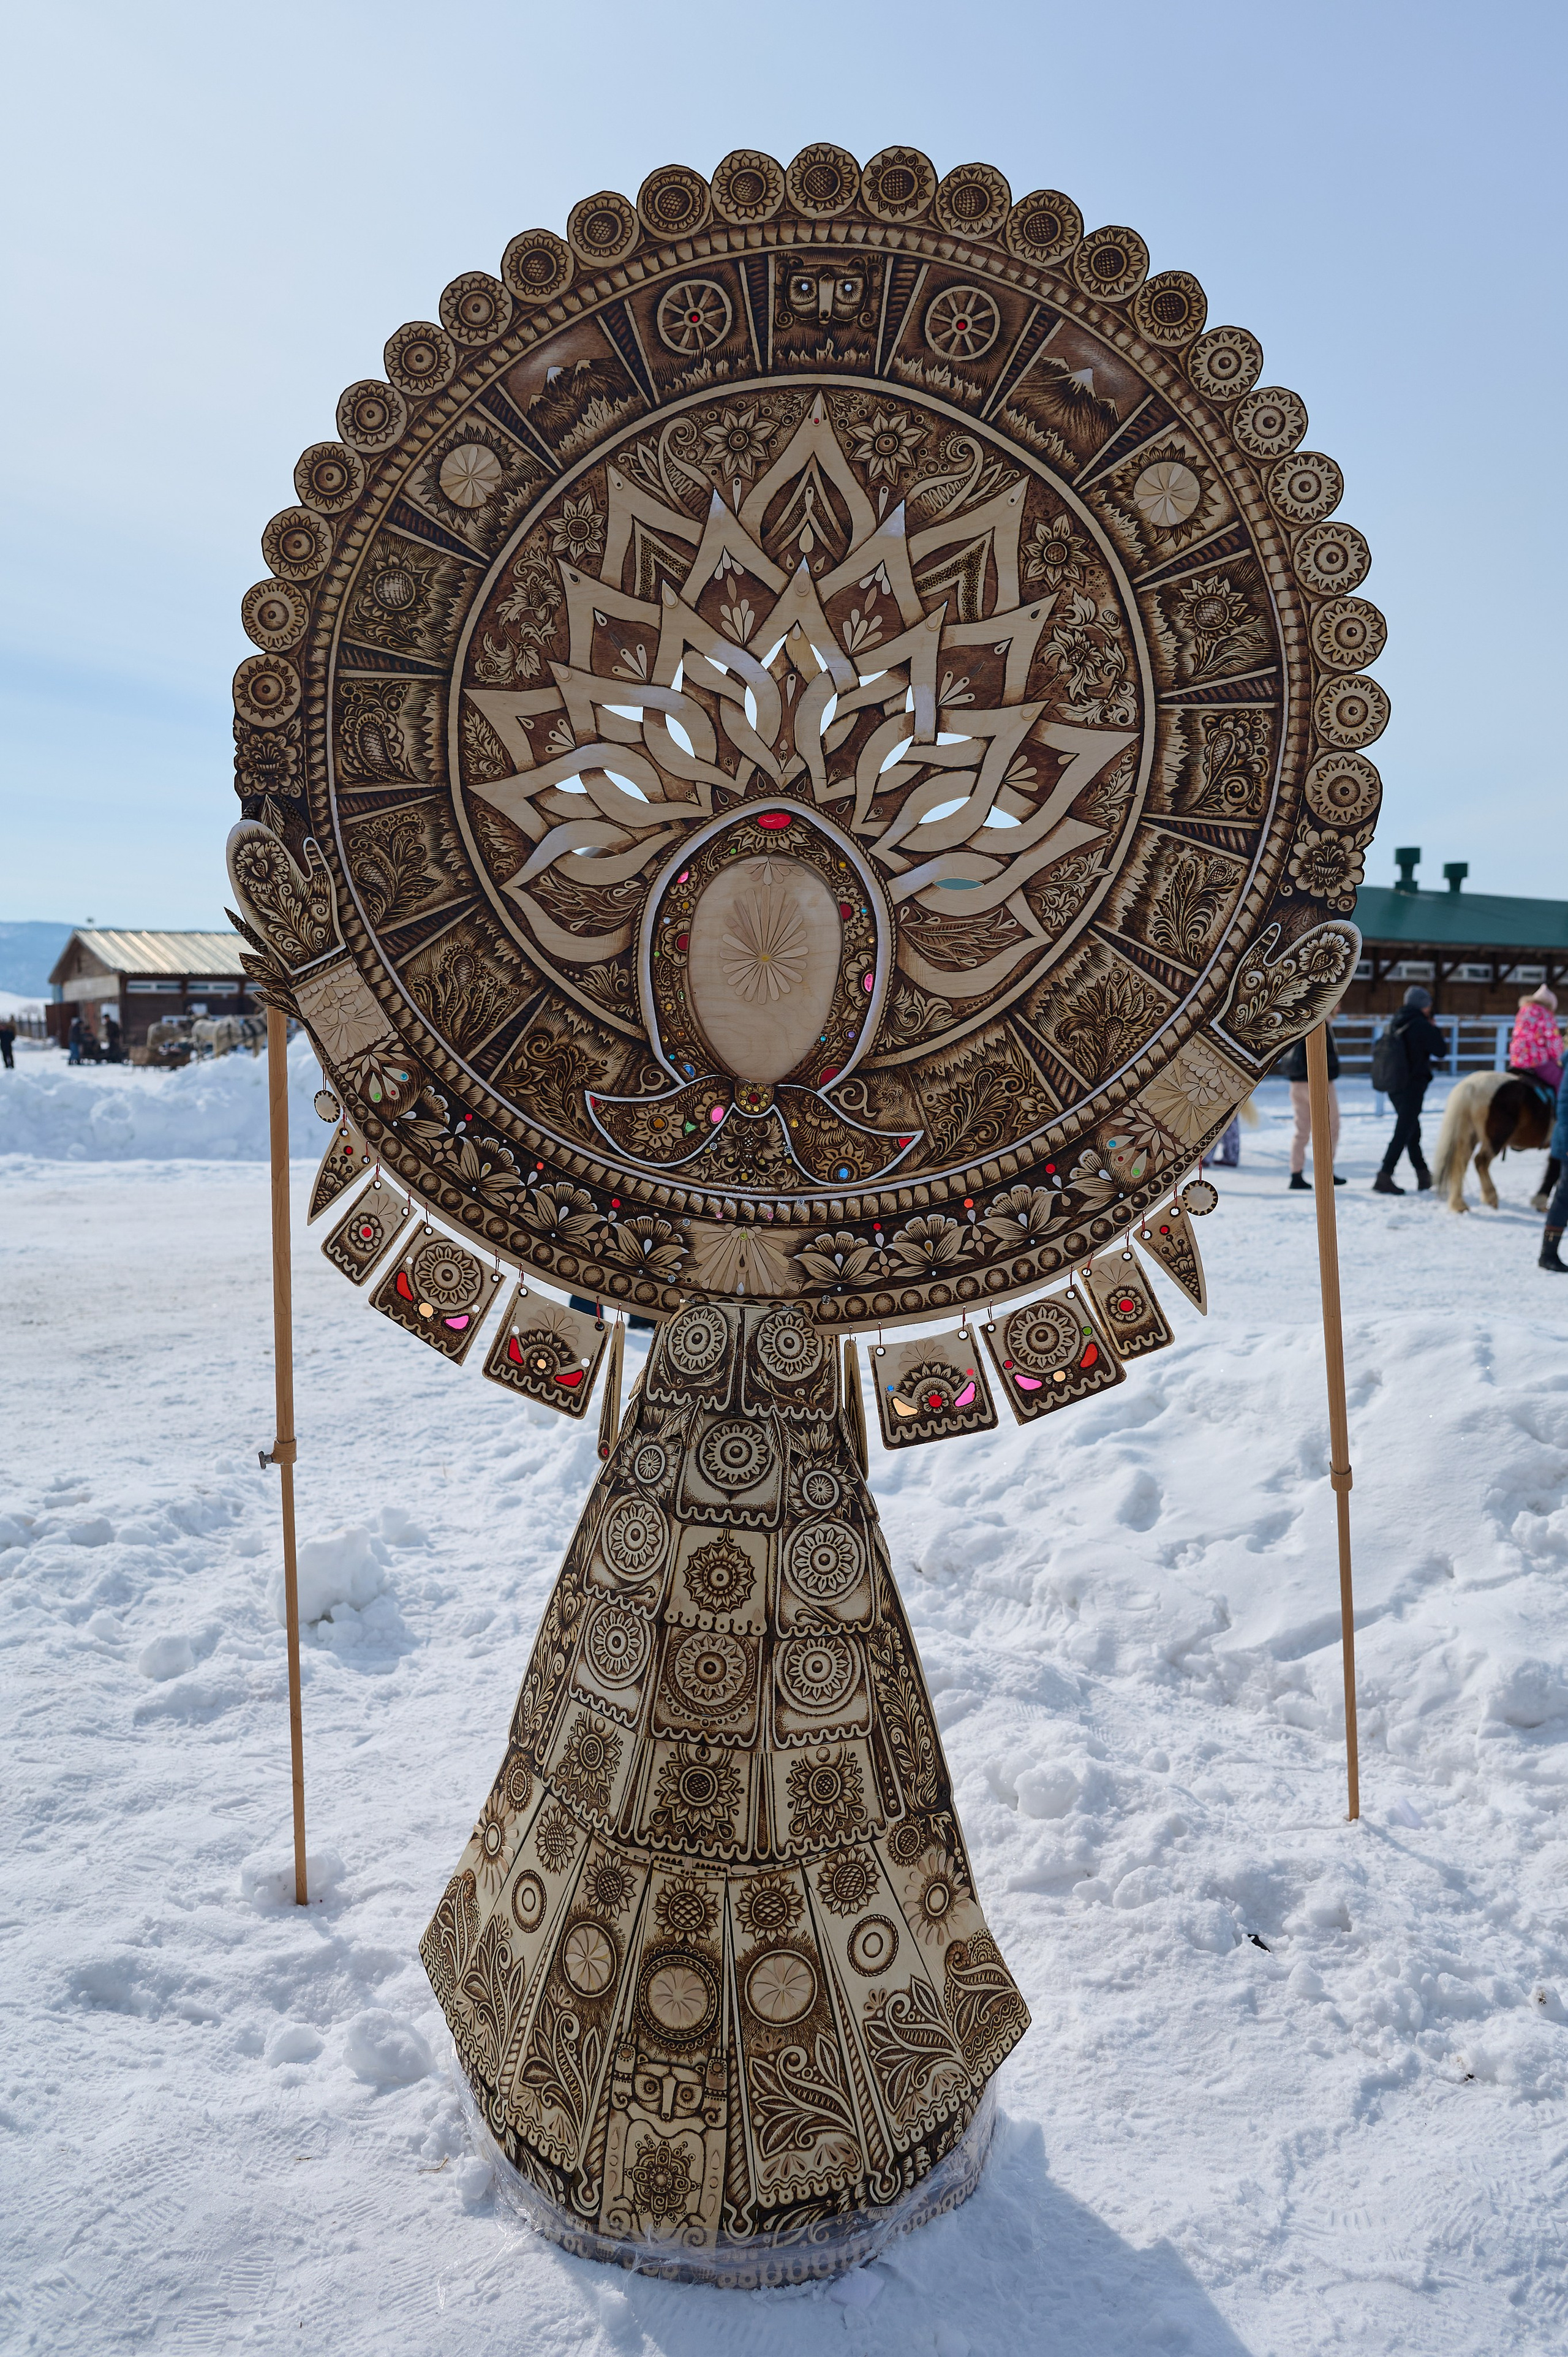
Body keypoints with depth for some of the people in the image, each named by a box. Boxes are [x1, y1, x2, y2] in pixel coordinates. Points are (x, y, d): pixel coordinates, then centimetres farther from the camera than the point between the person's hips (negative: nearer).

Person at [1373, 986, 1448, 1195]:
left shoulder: (1396, 1023, 10)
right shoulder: (1422, 1026, -13)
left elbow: (1378, 1050, 12)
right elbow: (1441, 1050, -8)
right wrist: (1435, 1030, 7)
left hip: (1392, 1085, 8)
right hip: (1412, 1085, -8)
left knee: (1412, 1131, 17)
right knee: (1404, 1133, -5)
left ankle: (1423, 1177, 25)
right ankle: (1384, 1178, -11)